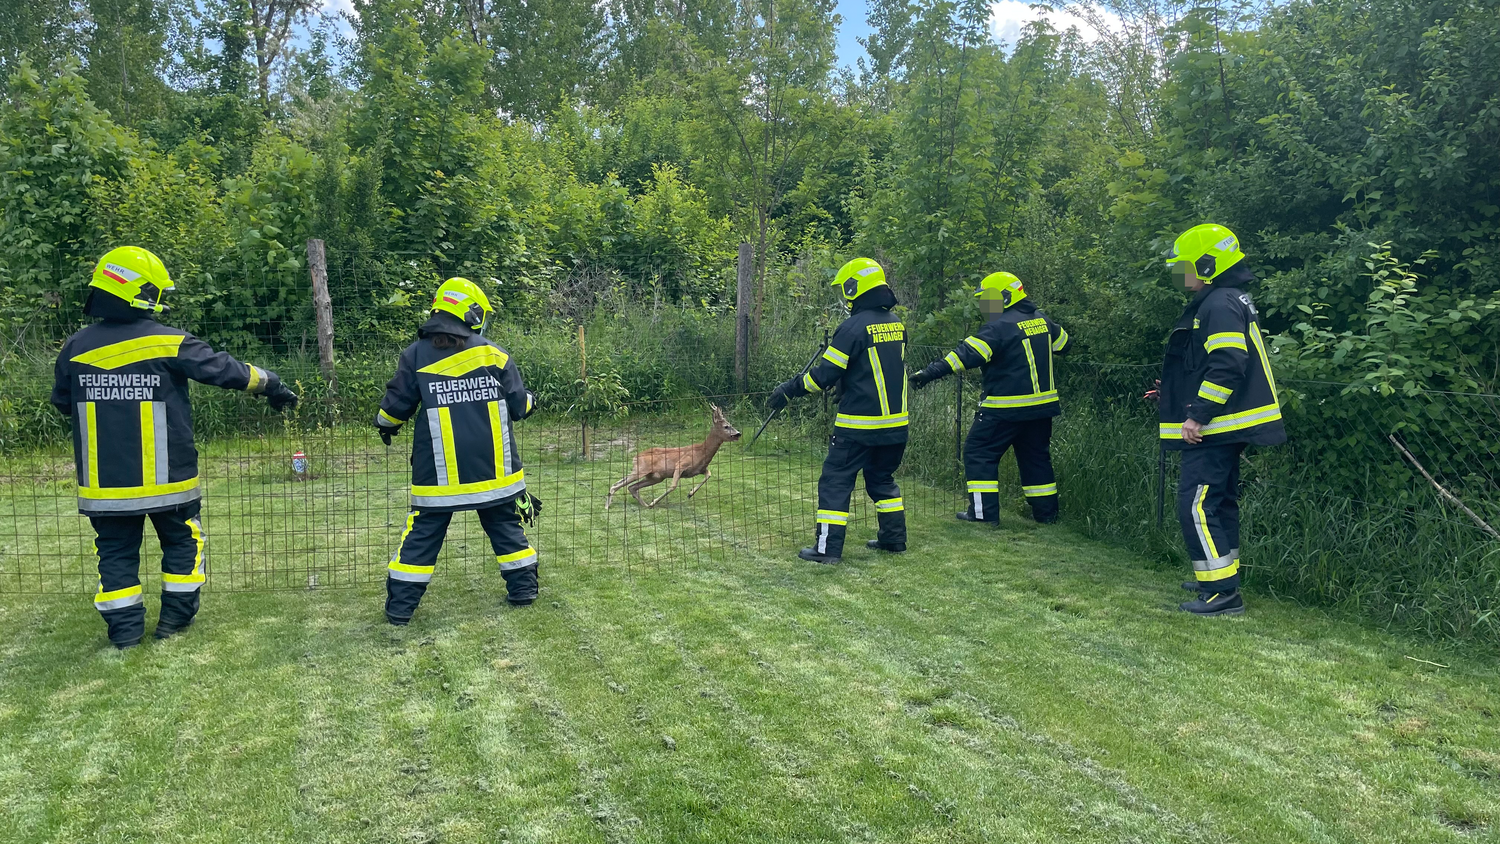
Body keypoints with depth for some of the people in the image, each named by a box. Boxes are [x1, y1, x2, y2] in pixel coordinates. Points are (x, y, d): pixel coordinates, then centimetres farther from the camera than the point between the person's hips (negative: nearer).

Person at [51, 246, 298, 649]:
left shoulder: (76, 348, -1)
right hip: (165, 477, -2)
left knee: (117, 551, 13)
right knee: (181, 542, 16)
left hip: (105, 480, 3)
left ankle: (125, 629, 15)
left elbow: (63, 403, 13)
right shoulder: (169, 344, -13)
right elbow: (226, 370, -6)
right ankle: (175, 617, 21)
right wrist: (270, 385, 9)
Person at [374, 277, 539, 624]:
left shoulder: (416, 355, -3)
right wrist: (531, 400, 23)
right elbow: (519, 406, 0)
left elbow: (396, 406, 0)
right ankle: (523, 589, 22)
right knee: (506, 526, 16)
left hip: (439, 472, -1)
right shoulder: (493, 353, -2)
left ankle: (400, 605, 10)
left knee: (422, 534, 7)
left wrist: (385, 425, 22)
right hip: (494, 468, 1)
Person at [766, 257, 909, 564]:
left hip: (859, 425, -7)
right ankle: (894, 538, 27)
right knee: (882, 479, 22)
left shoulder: (854, 327, -16)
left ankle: (827, 548, 2)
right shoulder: (896, 324, 7)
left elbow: (825, 375, -15)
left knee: (836, 482, 1)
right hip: (894, 423, 7)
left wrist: (788, 390, -3)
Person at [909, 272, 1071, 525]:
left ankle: (984, 511, 1)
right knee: (1036, 456, 19)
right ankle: (1046, 511, 24)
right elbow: (1063, 343, 24)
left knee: (979, 452, 3)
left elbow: (968, 355, -27)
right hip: (1042, 403, 8)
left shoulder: (999, 327, -17)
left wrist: (931, 372, -29)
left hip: (1007, 408, -8)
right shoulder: (1042, 321, 8)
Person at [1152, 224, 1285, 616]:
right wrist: (1174, 395, 25)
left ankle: (1223, 591, -7)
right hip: (1225, 426, 11)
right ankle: (1220, 578, 30)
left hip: (1215, 429, -11)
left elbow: (1228, 366, -27)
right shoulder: (1221, 303, 17)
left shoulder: (1220, 306, -17)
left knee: (1196, 504, -10)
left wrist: (1197, 415, -25)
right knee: (1220, 501, 18)